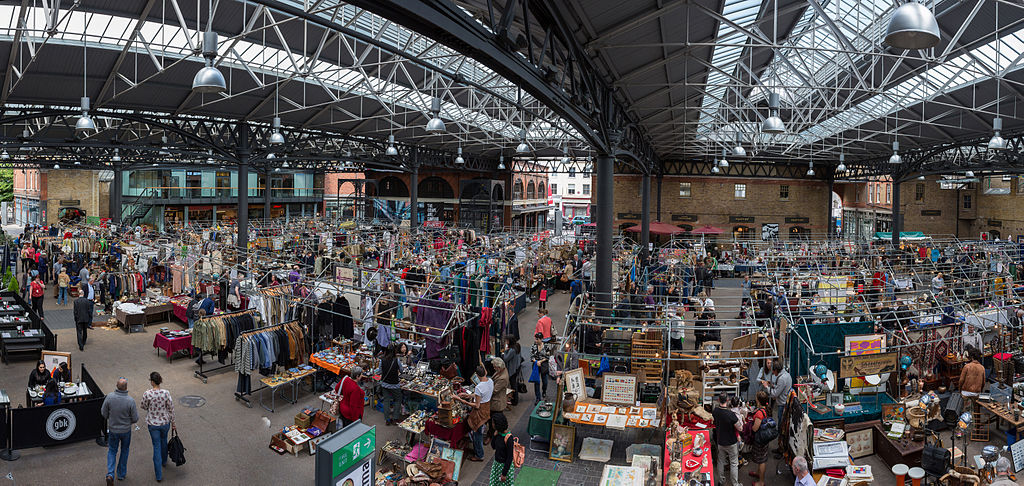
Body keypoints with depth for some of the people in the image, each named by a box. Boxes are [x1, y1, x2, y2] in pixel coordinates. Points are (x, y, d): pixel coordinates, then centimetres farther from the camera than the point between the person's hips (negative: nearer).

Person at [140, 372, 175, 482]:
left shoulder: (147, 394, -20)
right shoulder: (166, 393, -16)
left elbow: (143, 407, -4)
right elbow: (171, 409, -8)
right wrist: (173, 423, 4)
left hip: (153, 423, -2)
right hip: (165, 422, 2)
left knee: (157, 446, 8)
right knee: (163, 441, 28)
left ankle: (159, 475, 10)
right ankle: (164, 461, 52)